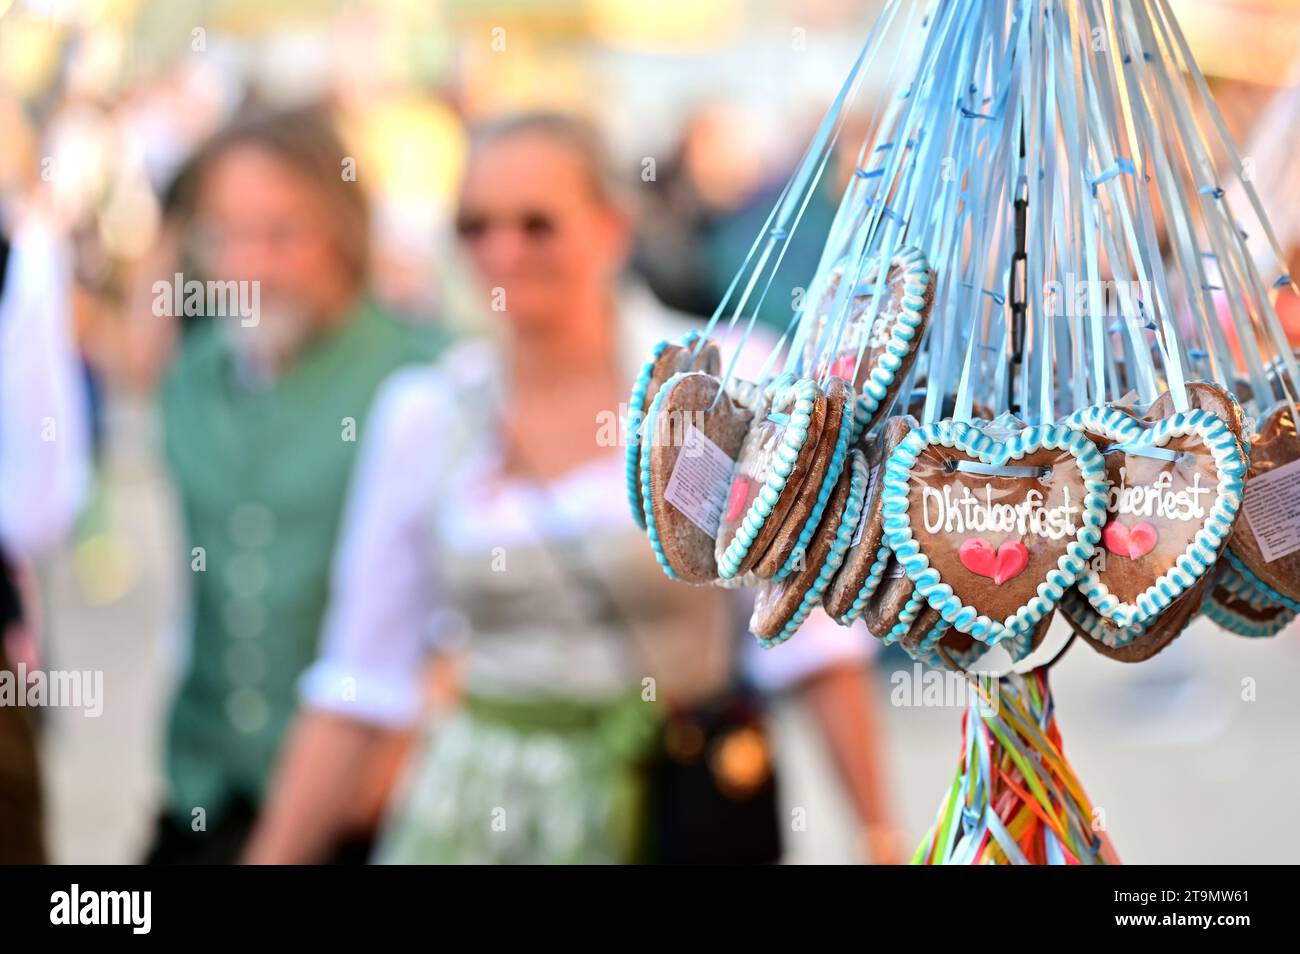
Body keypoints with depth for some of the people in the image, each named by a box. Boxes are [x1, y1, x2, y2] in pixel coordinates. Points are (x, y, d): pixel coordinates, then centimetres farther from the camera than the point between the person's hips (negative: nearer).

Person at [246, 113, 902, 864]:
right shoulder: (423, 414, 2)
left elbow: (814, 631, -6)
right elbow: (359, 687, 5)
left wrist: (879, 837, -8)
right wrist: (271, 857, 3)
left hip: (675, 813, -2)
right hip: (476, 814, 2)